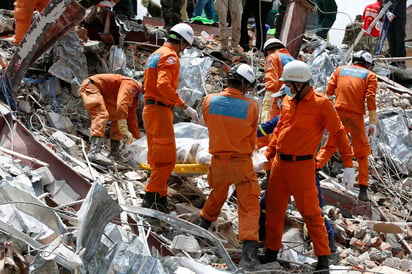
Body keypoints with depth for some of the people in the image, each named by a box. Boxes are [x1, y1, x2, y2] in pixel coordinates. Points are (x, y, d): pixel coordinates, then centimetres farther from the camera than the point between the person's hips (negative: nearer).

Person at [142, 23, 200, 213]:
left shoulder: (155, 55, 18)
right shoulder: (170, 56, -12)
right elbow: (164, 85, -26)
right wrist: (184, 106, -26)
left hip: (149, 109, 10)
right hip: (160, 110, -10)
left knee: (157, 157, 15)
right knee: (166, 157, -7)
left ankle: (159, 196, 20)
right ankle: (154, 197, -6)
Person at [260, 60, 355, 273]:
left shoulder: (321, 103, -11)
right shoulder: (287, 101, 7)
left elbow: (338, 133, -9)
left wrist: (348, 165, -13)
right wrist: (267, 156, 16)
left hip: (302, 166, -6)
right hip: (279, 164, 6)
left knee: (310, 212, -4)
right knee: (273, 208, 13)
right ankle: (271, 252, 28)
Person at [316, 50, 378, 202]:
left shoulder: (340, 69, 11)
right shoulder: (370, 75, 4)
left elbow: (329, 91, 6)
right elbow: (371, 99, -7)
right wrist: (373, 123, -8)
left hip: (339, 113, 2)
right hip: (356, 116, -2)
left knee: (329, 146, 19)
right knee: (362, 153, 8)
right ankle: (363, 189, 3)